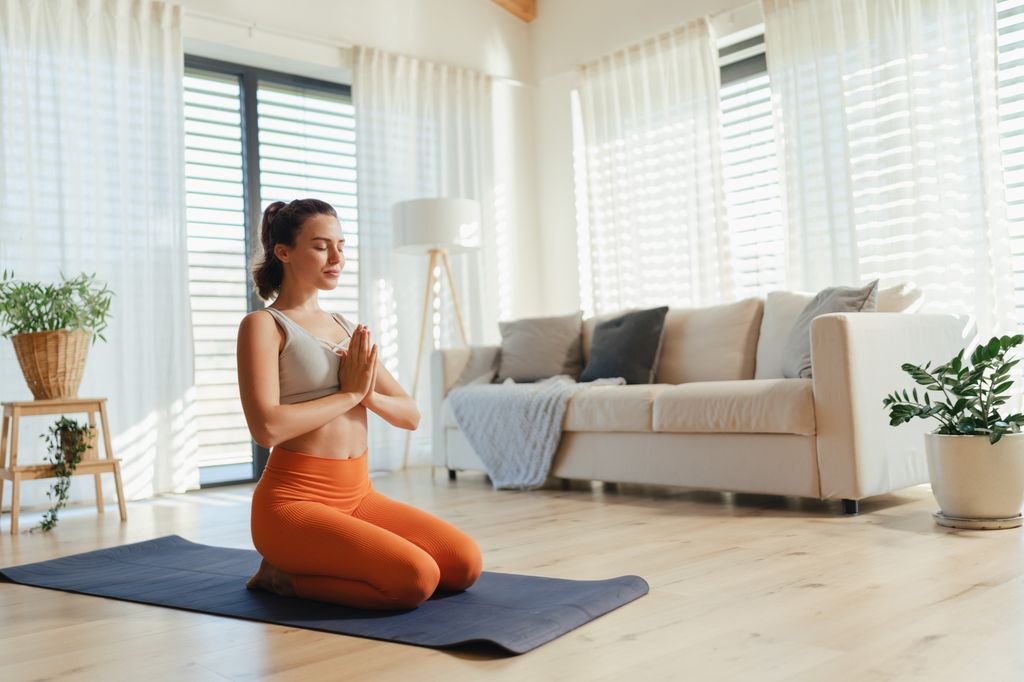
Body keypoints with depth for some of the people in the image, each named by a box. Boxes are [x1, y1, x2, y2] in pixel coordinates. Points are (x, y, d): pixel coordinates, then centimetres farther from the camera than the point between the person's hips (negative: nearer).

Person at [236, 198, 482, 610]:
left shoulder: (347, 328, 15)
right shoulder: (263, 326, -6)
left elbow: (410, 415, 11)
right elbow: (267, 427, -20)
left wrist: (367, 393, -10)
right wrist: (349, 393, -12)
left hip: (358, 496, 7)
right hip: (293, 500, -7)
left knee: (464, 564, -8)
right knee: (416, 578, -24)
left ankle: (313, 565, 10)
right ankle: (286, 578, 0)